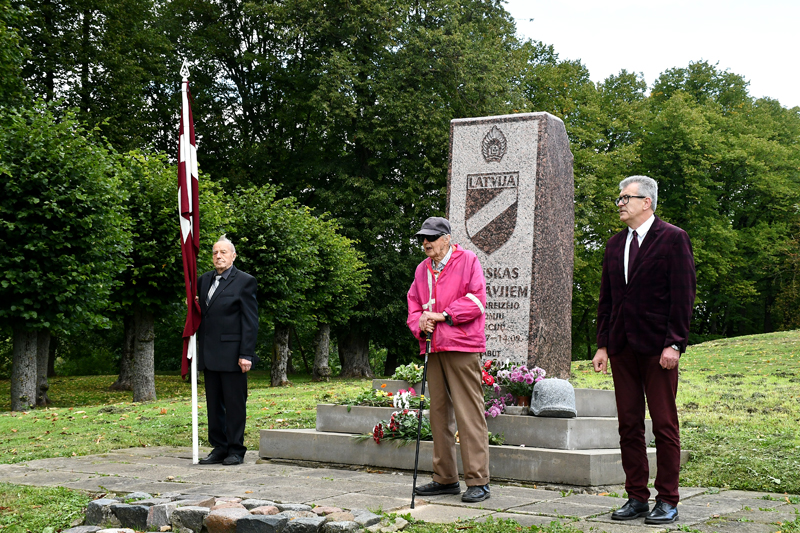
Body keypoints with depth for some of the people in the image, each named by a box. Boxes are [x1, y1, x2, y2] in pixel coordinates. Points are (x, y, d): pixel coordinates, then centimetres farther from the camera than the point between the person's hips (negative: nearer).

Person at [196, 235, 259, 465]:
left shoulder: (245, 282, -3)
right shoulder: (204, 280, 16)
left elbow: (250, 321, -7)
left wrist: (246, 355, -13)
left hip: (232, 355, -6)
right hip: (209, 355, 6)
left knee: (235, 403, -1)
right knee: (214, 404, 10)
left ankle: (236, 451, 6)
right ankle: (219, 448, 18)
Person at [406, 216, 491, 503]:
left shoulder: (468, 261, 0)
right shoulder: (422, 269, 19)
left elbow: (476, 299, -9)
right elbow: (414, 304, 18)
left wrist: (443, 315, -11)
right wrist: (420, 324, -3)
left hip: (462, 349, -7)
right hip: (434, 349, 7)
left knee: (469, 412, -9)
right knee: (439, 412, 9)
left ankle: (478, 481, -7)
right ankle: (445, 478, 17)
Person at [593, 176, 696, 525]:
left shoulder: (673, 239, -2)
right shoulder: (615, 245, 16)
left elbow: (683, 295, -7)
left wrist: (674, 343, -14)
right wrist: (603, 345, 10)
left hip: (657, 348, -6)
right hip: (622, 348, 6)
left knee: (664, 426, -1)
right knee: (629, 425, 7)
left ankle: (667, 501, 6)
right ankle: (637, 498, 14)